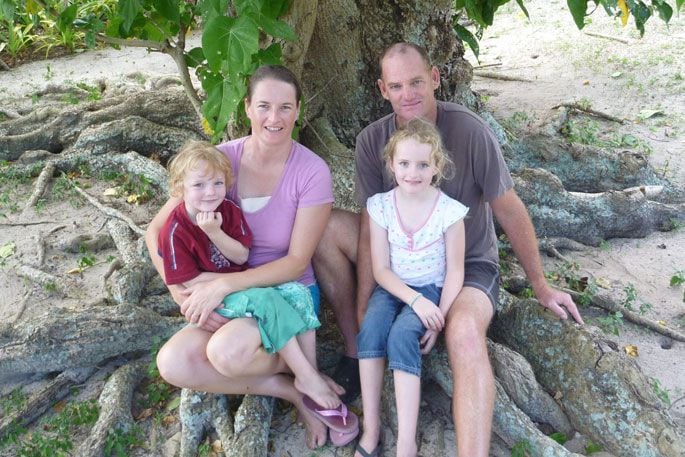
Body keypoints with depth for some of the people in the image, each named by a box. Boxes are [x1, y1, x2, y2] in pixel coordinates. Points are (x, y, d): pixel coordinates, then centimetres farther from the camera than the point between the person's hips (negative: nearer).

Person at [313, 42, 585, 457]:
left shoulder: (470, 131, -19)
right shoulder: (372, 141, -10)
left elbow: (509, 210, -10)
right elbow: (371, 228, -10)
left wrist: (541, 286, -1)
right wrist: (363, 310, -15)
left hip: (469, 264, -4)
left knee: (464, 331, -37)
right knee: (328, 227, -17)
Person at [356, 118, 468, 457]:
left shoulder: (449, 210, -12)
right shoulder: (381, 206, -7)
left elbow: (455, 271, -7)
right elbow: (381, 269, -6)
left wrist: (439, 319, -16)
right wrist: (415, 300, -20)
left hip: (430, 288, -2)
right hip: (392, 287, 2)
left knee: (402, 335, -29)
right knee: (370, 328, -27)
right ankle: (371, 428, -19)